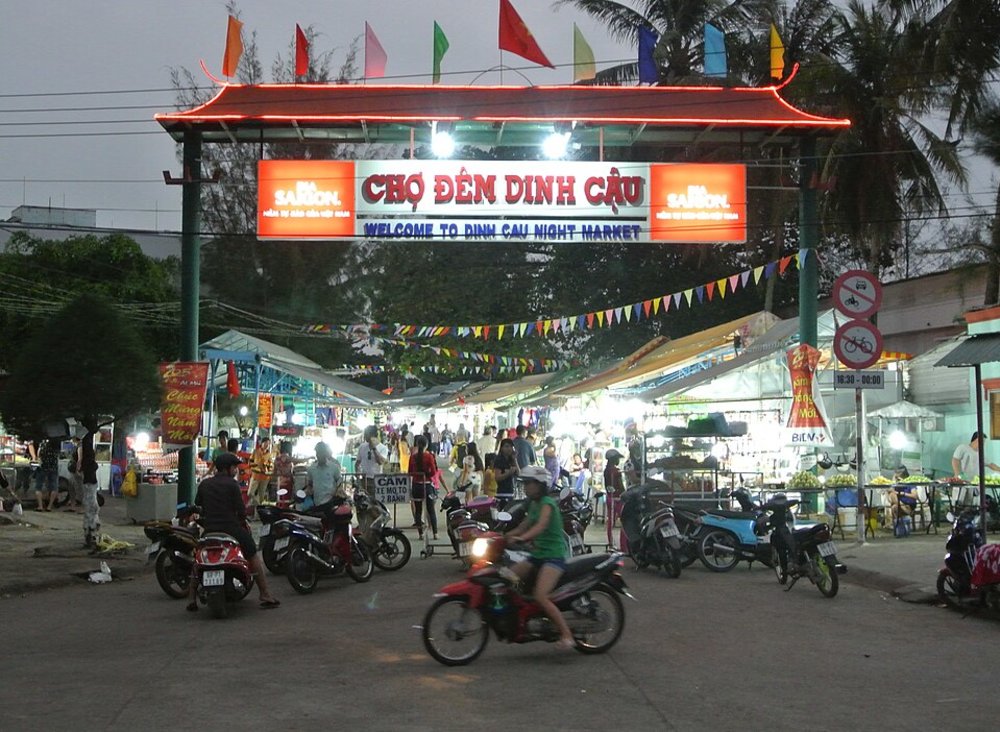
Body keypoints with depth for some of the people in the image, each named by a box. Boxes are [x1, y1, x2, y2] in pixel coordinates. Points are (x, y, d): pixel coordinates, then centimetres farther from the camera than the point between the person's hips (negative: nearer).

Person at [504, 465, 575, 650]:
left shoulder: (547, 503, -12)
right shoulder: (534, 504, 16)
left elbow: (541, 525, -30)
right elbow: (523, 527, 21)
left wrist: (521, 538, -45)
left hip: (554, 556, -9)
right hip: (537, 555, 9)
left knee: (540, 596, -25)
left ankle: (567, 635, -20)